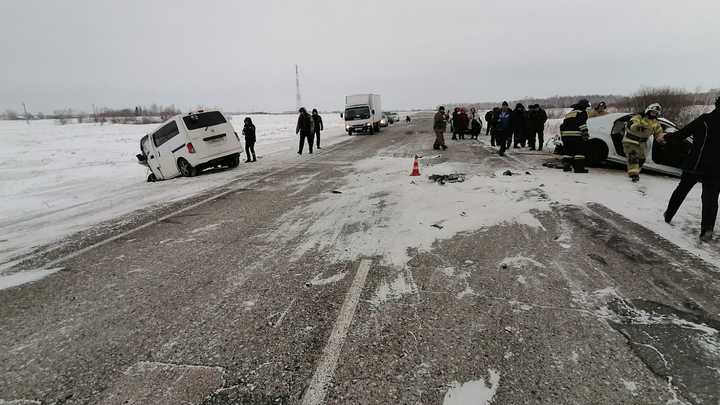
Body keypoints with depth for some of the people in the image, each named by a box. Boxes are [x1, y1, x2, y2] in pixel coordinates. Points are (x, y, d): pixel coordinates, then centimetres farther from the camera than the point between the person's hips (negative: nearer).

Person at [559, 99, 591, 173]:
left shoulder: (568, 114, 27)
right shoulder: (582, 113, 3)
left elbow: (562, 126, 27)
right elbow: (582, 124, -12)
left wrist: (562, 135, 31)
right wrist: (585, 134, -15)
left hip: (565, 135, 7)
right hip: (576, 135, -7)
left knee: (567, 151, 14)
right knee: (579, 151, -5)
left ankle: (566, 166, 14)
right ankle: (579, 167, -9)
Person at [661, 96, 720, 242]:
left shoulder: (705, 119, -6)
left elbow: (682, 134, -3)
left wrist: (665, 138, 12)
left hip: (694, 164, 0)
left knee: (681, 190, 18)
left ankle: (668, 215, 29)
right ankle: (707, 229, -11)